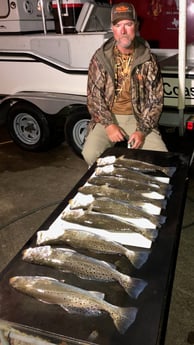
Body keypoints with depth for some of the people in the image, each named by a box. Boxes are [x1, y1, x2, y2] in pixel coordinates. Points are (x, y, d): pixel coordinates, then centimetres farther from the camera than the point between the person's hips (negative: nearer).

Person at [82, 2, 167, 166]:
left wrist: (142, 130, -14)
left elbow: (155, 99, -3)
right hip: (107, 117, 0)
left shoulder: (148, 59, -3)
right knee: (90, 154, -23)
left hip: (138, 118, 1)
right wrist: (108, 125, -16)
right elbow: (94, 96, -3)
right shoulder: (100, 58, -3)